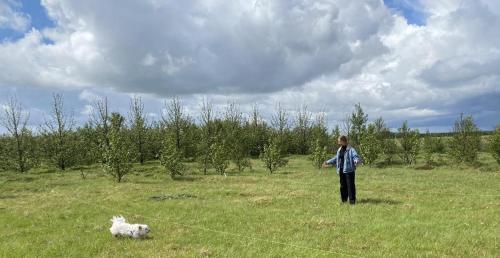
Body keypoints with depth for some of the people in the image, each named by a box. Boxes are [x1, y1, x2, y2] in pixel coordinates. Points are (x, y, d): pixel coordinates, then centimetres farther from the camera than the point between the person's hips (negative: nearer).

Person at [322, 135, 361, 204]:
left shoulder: (351, 150, -9)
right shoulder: (339, 150, 15)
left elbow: (356, 157, -19)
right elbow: (336, 159, 27)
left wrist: (357, 161, -41)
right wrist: (327, 162, 30)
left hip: (349, 170, -7)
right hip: (341, 171, 7)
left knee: (350, 185, -3)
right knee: (343, 185, 12)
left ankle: (352, 199, 5)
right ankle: (344, 199, 21)